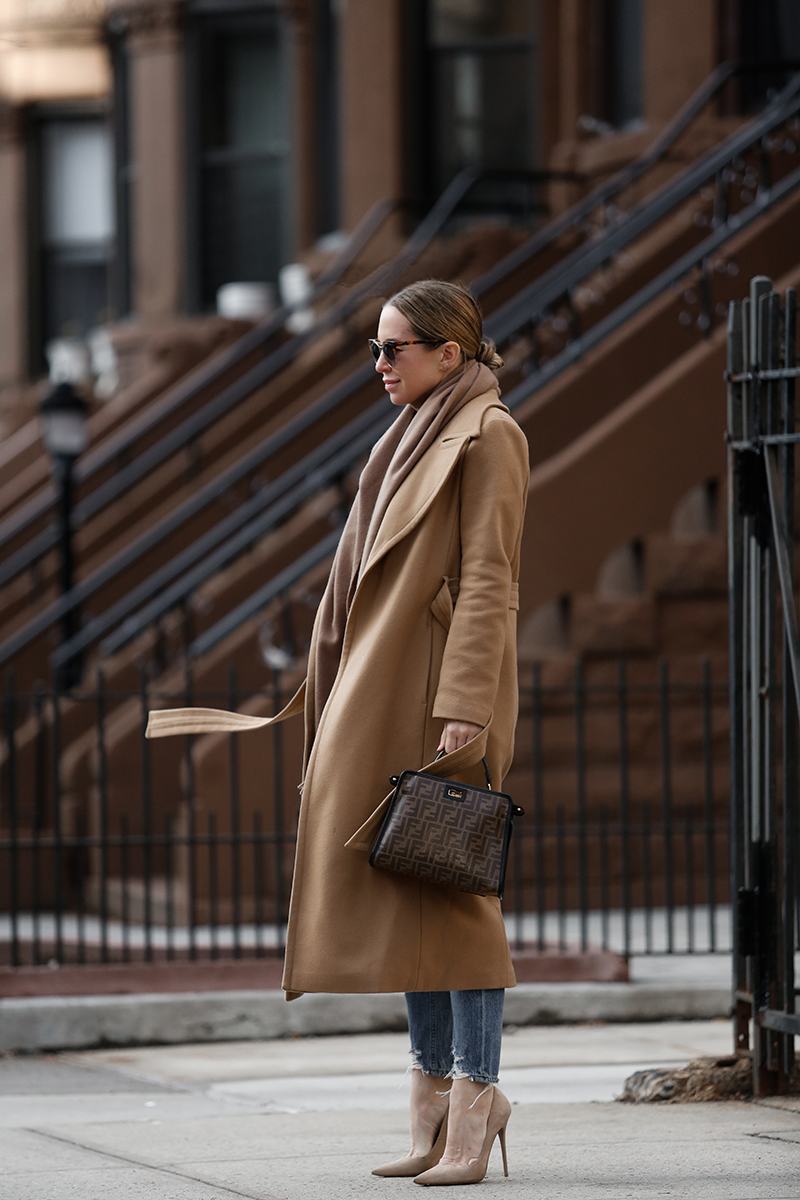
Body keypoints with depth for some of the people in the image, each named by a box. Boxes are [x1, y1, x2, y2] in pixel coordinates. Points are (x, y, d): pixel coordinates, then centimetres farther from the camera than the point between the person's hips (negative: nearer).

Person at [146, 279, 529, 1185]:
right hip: (384, 697, 9)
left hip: (444, 694, -9)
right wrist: (341, 692, 16)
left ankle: (474, 1101, -8)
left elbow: (489, 580, -14)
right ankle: (435, 1098, 11)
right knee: (394, 888, 7)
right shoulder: (412, 439, 20)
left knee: (446, 886, -10)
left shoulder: (486, 436, -7)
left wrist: (464, 707, -20)